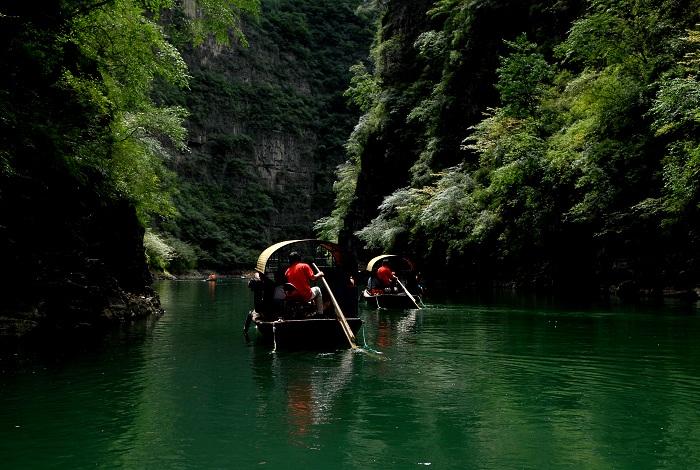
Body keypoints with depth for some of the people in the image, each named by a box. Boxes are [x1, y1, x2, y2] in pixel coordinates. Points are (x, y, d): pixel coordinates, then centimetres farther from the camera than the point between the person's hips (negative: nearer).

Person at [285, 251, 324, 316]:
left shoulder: (287, 271, 7)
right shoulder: (304, 266, -4)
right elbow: (312, 279, -9)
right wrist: (319, 274, 10)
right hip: (305, 297, -5)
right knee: (317, 289, 26)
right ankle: (319, 313, 24)